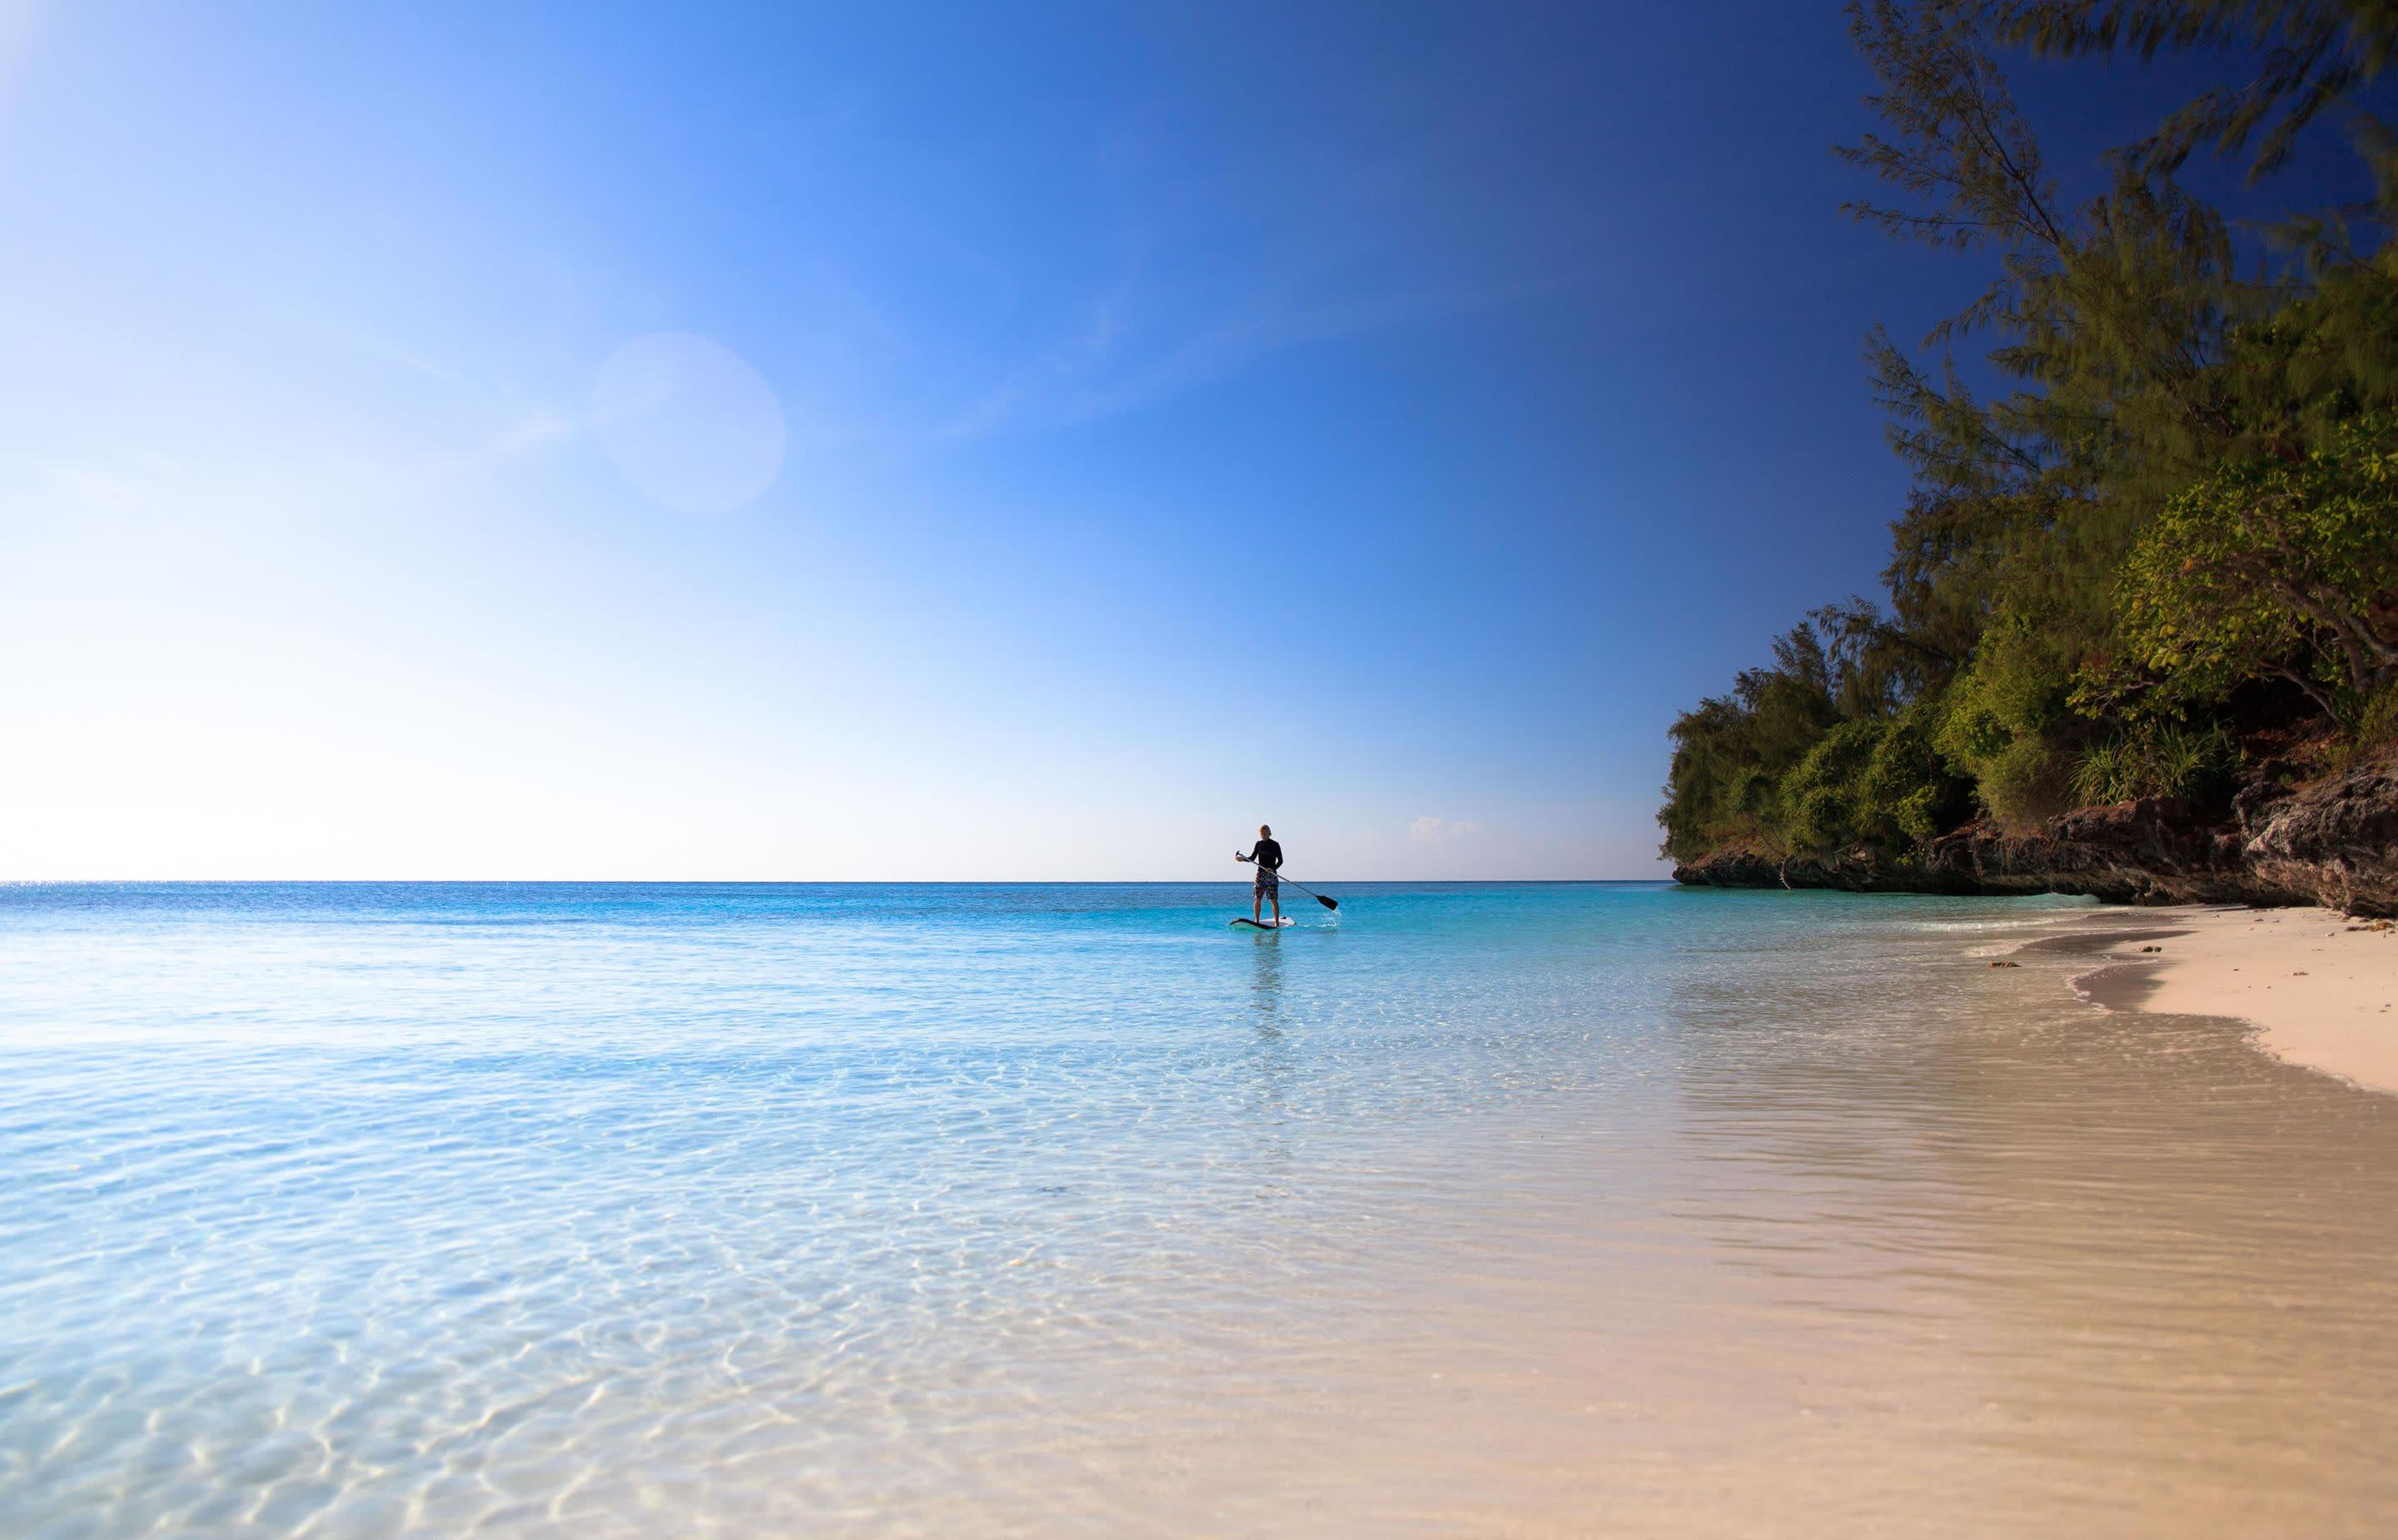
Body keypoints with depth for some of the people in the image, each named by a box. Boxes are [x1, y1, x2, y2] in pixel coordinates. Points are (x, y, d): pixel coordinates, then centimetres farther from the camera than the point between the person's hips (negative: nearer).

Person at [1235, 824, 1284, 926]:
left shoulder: (1275, 845, -2)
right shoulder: (1259, 844, 10)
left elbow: (1280, 861, -2)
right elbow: (1252, 858, 12)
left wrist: (1273, 869, -18)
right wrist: (1243, 859, -6)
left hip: (1272, 875, -4)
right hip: (1260, 874, 4)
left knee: (1274, 900, -4)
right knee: (1257, 898, 0)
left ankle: (1277, 923, 0)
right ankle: (1257, 921, 10)